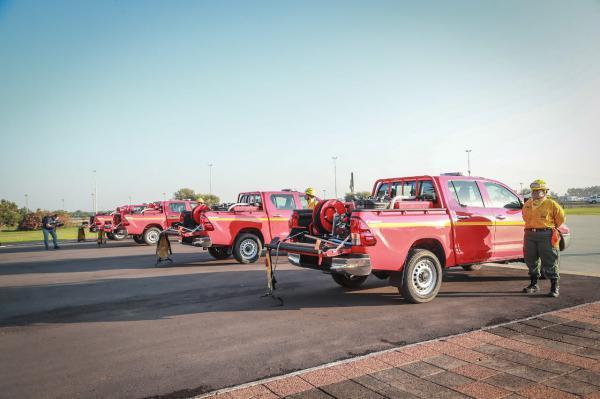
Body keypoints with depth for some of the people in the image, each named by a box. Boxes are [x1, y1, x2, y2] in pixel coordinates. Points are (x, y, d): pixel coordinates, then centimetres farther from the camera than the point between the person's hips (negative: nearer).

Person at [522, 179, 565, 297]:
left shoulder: (551, 204, -4)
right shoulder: (527, 204, 10)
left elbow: (560, 218, 6)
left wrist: (550, 228, 14)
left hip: (546, 235, -5)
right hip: (530, 235, 5)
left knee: (549, 262, -2)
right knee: (531, 261, 11)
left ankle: (554, 287, 6)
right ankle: (534, 284, 25)